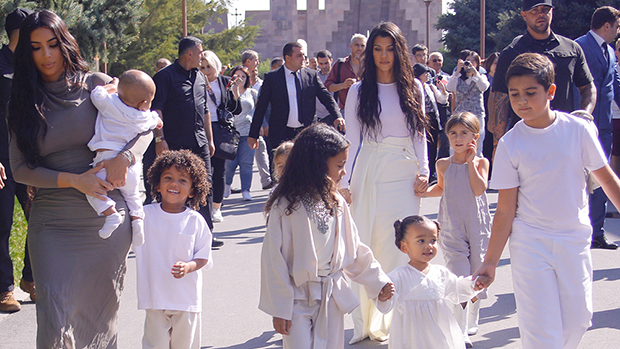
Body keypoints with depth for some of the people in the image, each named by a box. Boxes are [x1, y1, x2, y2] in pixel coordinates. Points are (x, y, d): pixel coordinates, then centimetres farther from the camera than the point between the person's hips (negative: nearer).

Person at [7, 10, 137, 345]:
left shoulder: (97, 85, 1)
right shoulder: (23, 103, 4)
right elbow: (20, 168, 1)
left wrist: (122, 157, -15)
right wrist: (75, 181, -13)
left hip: (107, 219, 0)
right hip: (52, 224, 0)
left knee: (100, 309, 9)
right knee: (55, 317, -8)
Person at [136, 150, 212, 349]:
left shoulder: (195, 221, -3)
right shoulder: (144, 215, -1)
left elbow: (204, 257, 0)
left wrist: (188, 266, -19)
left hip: (187, 297, 0)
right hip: (155, 296, 0)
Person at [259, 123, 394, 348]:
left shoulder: (336, 203, 3)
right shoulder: (285, 206, -14)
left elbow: (354, 249, 14)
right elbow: (273, 260, -12)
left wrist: (378, 281, 11)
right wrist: (279, 309, -11)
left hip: (332, 298, 5)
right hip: (298, 299, -5)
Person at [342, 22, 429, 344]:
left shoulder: (413, 87, 9)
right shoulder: (359, 90, 5)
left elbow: (419, 133, 11)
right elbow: (352, 139, 3)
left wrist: (423, 171, 2)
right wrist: (344, 182, -3)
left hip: (404, 175, 1)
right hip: (368, 174, -1)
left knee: (399, 248, -3)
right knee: (364, 247, -2)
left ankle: (391, 320, 6)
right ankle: (363, 322, 6)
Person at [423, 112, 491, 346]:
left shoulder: (481, 162, 0)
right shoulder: (443, 164, 4)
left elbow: (479, 189, -16)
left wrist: (470, 161, -12)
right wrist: (425, 192, 5)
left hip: (477, 226, 0)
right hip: (451, 228, 0)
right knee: (458, 277, -10)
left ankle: (471, 322, 32)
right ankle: (461, 333, -8)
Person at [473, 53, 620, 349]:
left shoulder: (578, 129, -6)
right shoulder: (510, 144, -7)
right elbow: (506, 210, -4)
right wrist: (491, 261, -5)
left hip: (575, 238, 2)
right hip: (530, 244, -1)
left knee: (577, 321, 6)